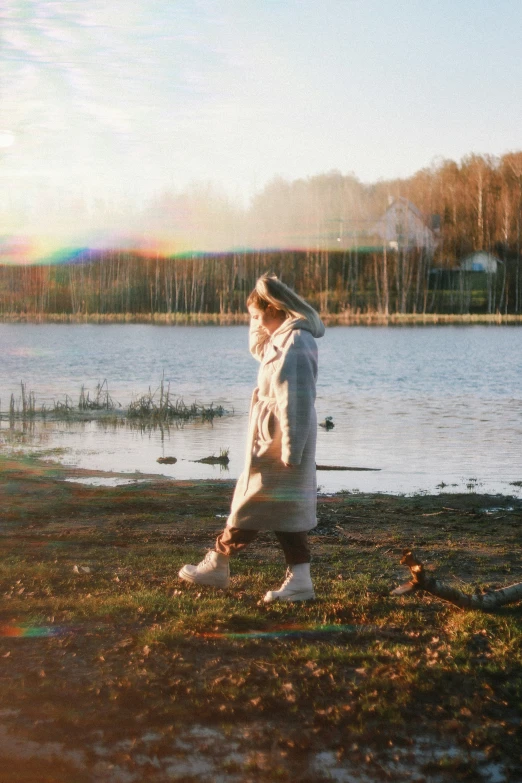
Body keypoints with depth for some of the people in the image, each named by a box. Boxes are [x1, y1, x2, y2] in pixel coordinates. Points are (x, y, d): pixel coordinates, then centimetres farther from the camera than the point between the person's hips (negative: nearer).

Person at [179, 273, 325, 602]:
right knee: (287, 511, 9)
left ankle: (217, 565, 14)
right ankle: (299, 579, 8)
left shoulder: (292, 346, -19)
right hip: (280, 446, 10)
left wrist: (289, 452, -24)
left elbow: (293, 404, -23)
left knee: (252, 509, 2)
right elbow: (259, 349, 30)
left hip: (276, 448, -10)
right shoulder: (285, 340, 12)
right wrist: (261, 325, 13)